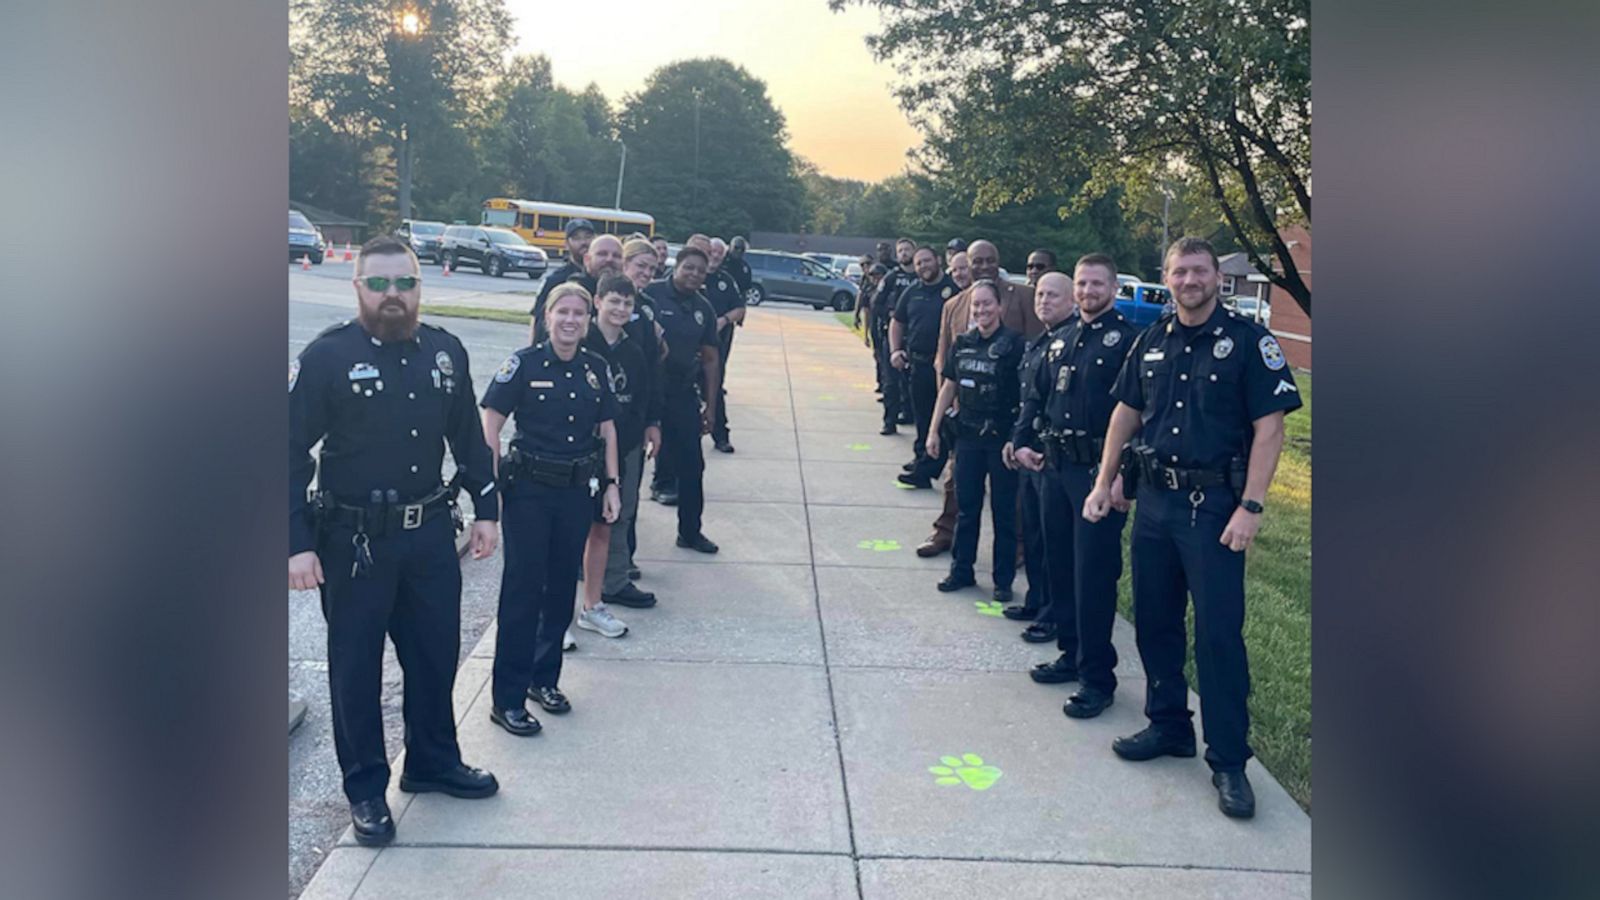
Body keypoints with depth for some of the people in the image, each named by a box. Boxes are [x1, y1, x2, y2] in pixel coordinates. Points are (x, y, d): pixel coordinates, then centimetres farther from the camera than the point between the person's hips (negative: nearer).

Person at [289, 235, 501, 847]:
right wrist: (297, 543, -15)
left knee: (436, 652, 16)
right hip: (353, 539, -4)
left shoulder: (445, 352, 3)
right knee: (356, 665, 9)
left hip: (430, 531, 4)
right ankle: (365, 789, 26)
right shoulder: (326, 356, -11)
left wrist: (486, 510, 10)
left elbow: (468, 437, 12)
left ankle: (433, 762, 36)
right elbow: (293, 451, -10)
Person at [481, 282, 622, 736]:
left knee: (562, 587, 13)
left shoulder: (595, 368, 5)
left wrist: (611, 485, 8)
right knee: (522, 589, -2)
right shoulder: (524, 363, -8)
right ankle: (507, 698, 6)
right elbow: (491, 423, -8)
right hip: (529, 490, -4)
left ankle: (544, 677, 29)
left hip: (578, 490, 5)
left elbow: (607, 430, 13)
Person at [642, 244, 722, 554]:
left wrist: (709, 405, 12)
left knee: (692, 465, 12)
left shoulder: (703, 310, 8)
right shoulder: (650, 295, -10)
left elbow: (710, 359, 13)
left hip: (683, 397, 5)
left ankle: (690, 531, 29)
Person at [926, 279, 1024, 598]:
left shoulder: (1014, 344, -8)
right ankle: (961, 570, 25)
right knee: (966, 506, 12)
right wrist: (934, 430, 10)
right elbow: (949, 387, 13)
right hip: (968, 435, 4)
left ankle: (1003, 579, 16)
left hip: (1002, 437, -4)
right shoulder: (963, 344, 6)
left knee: (1003, 511, 6)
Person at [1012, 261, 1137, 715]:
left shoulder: (1129, 339, -8)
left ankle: (1097, 678, 6)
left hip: (1099, 472, -7)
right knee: (1059, 566, 14)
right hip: (1054, 465, 7)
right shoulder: (1061, 337, 13)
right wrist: (1022, 441, 7)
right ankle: (1071, 654, 30)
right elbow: (1035, 395, 20)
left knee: (1093, 575, -4)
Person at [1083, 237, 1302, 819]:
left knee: (1219, 632, -3)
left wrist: (1250, 508, -17)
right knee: (1153, 620, 13)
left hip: (1214, 505, -5)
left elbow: (1269, 427, -11)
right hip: (1155, 498, 6)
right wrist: (1103, 483, 12)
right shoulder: (1152, 341, 9)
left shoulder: (1247, 340, -7)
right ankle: (1168, 725, 30)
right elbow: (1126, 413, 16)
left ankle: (1229, 760, 8)